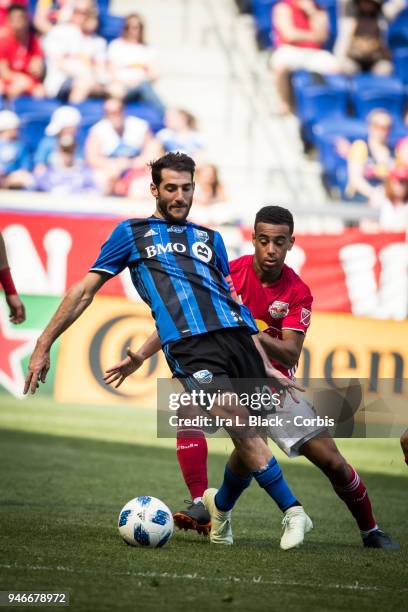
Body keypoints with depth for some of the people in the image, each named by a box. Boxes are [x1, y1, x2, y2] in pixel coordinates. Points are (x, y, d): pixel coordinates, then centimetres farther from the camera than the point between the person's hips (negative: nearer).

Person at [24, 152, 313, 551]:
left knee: (250, 445, 0)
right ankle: (292, 511, -17)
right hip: (188, 347, -4)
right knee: (243, 429, -22)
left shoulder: (210, 239, 27)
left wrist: (266, 365, 21)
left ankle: (220, 506, 29)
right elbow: (85, 290, 18)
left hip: (236, 337, 4)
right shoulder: (132, 233, 18)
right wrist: (44, 345, 12)